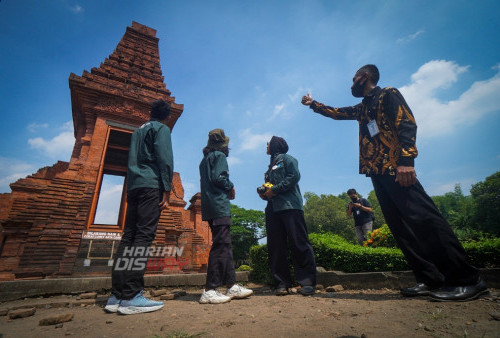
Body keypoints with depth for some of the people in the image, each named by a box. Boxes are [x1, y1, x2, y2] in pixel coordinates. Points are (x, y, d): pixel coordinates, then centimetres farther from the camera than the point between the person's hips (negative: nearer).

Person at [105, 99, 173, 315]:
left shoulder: (138, 130, 28)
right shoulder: (161, 129, 4)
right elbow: (165, 159, -9)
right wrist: (167, 190, -12)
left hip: (134, 186, 7)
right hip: (152, 185, -7)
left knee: (129, 236, 3)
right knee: (144, 236, -13)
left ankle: (116, 296, 3)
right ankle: (131, 297, -16)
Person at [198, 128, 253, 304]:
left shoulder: (205, 159, 23)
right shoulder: (219, 156, -3)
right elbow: (218, 177, -18)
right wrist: (230, 187, -1)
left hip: (210, 207, 10)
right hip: (219, 206, -10)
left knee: (224, 245, 10)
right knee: (221, 245, -9)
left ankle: (231, 285, 16)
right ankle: (209, 291, -7)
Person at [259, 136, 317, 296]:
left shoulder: (286, 159, 8)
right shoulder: (270, 167, 28)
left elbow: (294, 176, -9)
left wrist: (274, 190, -11)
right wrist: (264, 193, 5)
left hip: (289, 206, -7)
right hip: (272, 209, 8)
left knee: (299, 243, -7)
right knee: (275, 247, 2)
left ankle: (308, 282, 0)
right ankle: (282, 283, 8)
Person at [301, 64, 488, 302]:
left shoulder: (388, 95, 5)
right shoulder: (362, 108, 28)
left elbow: (407, 125, -9)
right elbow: (336, 113, 40)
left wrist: (406, 160, -21)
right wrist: (313, 104, 44)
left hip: (395, 168, -8)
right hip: (377, 173, 8)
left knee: (424, 218, -14)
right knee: (399, 225, 2)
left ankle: (467, 281, -5)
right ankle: (430, 280, 5)